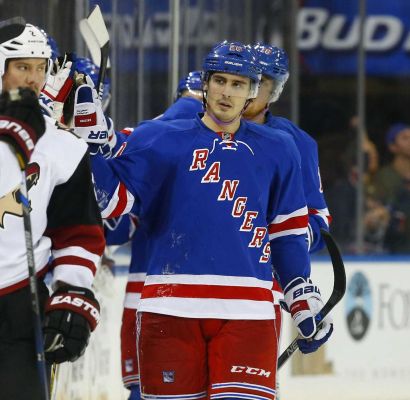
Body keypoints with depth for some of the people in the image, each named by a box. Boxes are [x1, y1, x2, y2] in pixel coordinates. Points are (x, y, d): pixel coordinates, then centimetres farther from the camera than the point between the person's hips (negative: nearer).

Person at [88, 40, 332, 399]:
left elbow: (289, 233, 19)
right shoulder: (159, 141, 6)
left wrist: (304, 299, 15)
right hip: (171, 308, -1)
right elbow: (111, 200, 0)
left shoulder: (276, 151, 13)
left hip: (247, 312, 1)